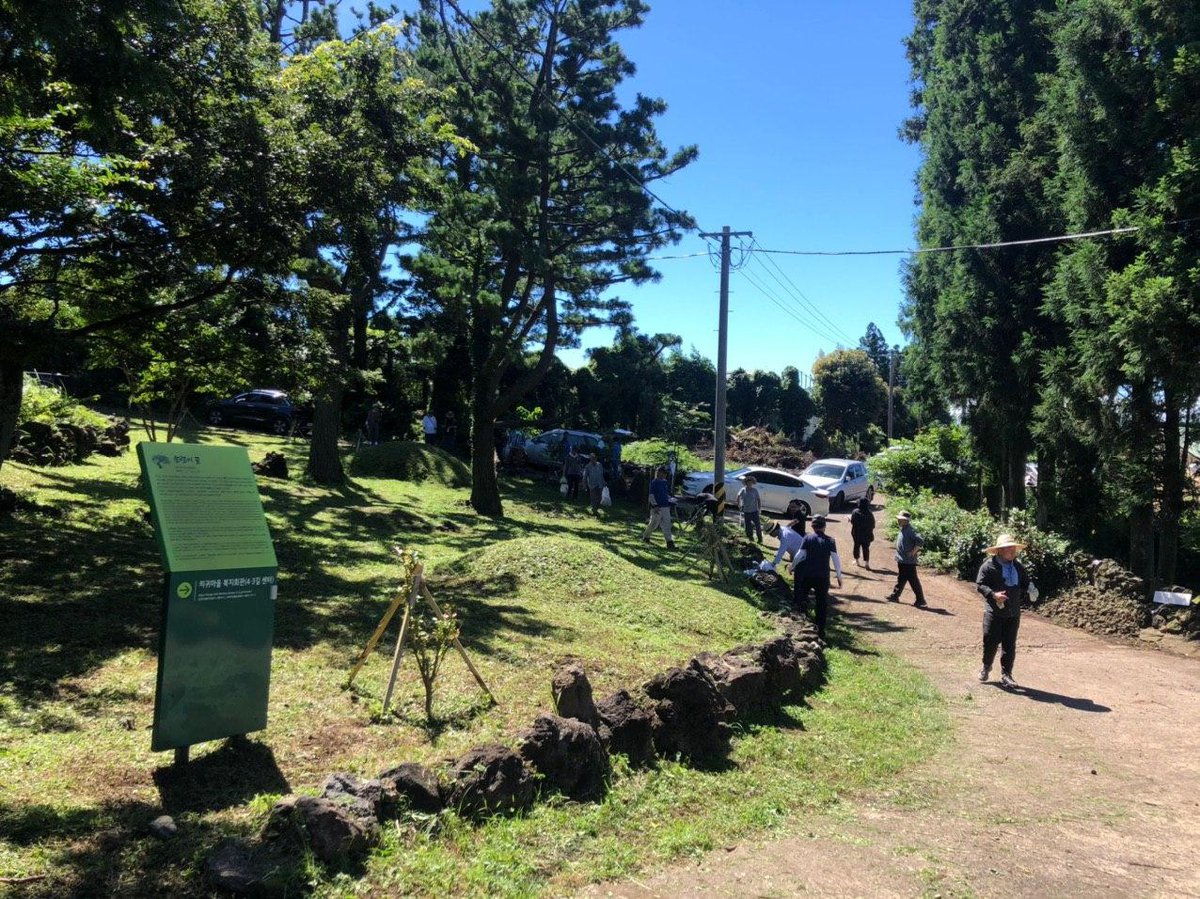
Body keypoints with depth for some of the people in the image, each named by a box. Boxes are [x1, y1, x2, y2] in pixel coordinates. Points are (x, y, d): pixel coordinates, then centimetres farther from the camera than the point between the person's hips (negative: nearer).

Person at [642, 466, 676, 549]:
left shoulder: (666, 482, 11)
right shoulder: (654, 483, -7)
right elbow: (651, 495, -11)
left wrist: (669, 503, 15)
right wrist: (655, 506, -17)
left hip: (666, 507, 6)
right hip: (656, 507, -6)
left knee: (667, 524, 0)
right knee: (654, 523, 3)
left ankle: (669, 541, -3)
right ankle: (645, 536, 25)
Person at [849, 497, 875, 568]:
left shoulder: (855, 512, -14)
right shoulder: (870, 514, -12)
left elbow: (852, 522, -5)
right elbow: (873, 525, -5)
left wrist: (849, 518, 17)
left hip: (856, 533, 0)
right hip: (867, 534, 0)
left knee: (856, 546, 17)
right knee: (866, 548, 6)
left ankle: (856, 560, 28)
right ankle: (866, 563, 2)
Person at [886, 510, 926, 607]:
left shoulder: (909, 531, -20)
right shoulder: (903, 530, 10)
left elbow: (920, 541, -28)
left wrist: (913, 552, -21)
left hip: (908, 562, -10)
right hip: (902, 561, 10)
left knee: (913, 581, -2)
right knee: (901, 579, 18)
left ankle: (920, 600, 5)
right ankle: (895, 596, 28)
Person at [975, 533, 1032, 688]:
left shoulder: (1019, 568, 9)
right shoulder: (989, 565, -8)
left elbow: (1025, 585, 19)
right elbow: (980, 584, -11)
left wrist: (1027, 592, -3)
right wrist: (993, 594, -26)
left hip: (1013, 613, 4)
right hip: (994, 611, -4)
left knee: (1009, 646, 6)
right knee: (991, 642, 0)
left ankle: (1006, 675, 15)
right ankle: (986, 667, 24)